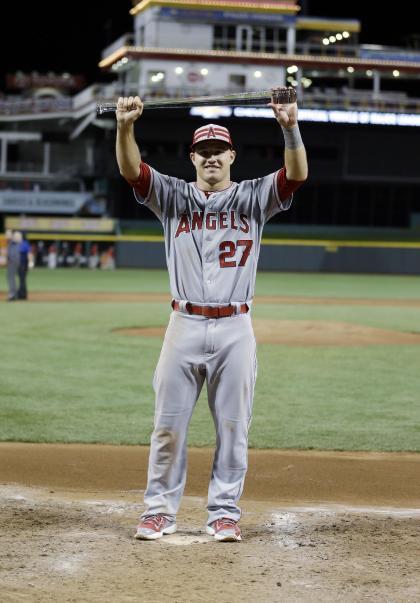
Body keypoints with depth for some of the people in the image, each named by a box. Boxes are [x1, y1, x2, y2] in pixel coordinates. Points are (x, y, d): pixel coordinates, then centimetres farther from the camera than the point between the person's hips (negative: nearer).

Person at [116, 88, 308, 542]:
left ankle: (224, 513, 14)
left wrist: (290, 128, -29)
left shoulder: (254, 198, 6)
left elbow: (297, 175, -11)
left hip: (235, 329, 0)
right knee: (168, 424, 3)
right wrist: (125, 128, -27)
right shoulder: (173, 197, 7)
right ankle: (160, 510, 12)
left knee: (232, 427, 4)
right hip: (184, 326, 0)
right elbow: (131, 170, -8)